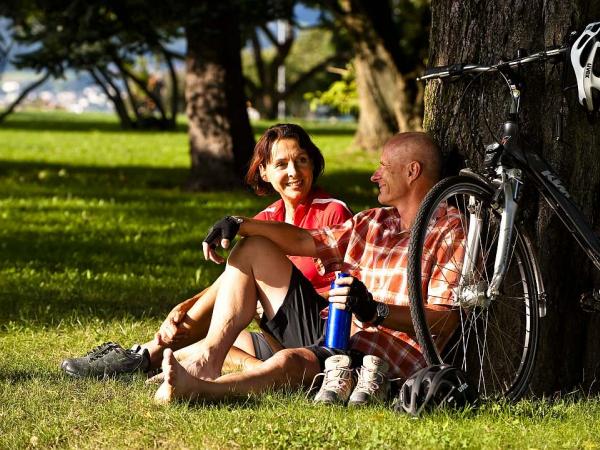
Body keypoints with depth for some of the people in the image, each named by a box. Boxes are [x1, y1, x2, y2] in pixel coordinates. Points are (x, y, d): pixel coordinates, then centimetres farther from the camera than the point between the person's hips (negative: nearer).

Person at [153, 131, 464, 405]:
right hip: (332, 331, 10)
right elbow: (305, 241, 20)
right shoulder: (374, 223, 21)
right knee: (254, 249, 10)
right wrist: (239, 224, 7)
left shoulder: (449, 234, -7)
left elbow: (445, 322, -19)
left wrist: (376, 311, -32)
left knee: (291, 361, -41)